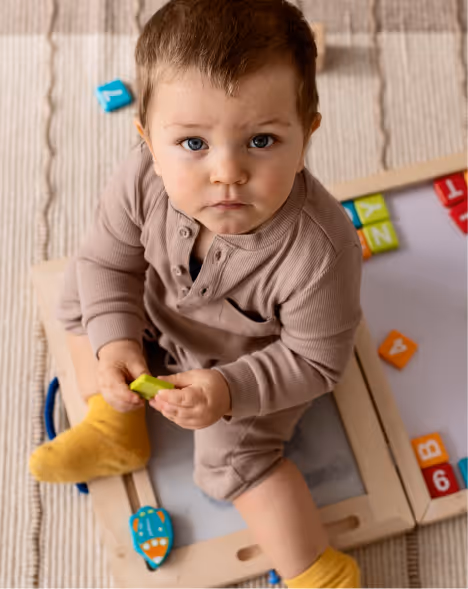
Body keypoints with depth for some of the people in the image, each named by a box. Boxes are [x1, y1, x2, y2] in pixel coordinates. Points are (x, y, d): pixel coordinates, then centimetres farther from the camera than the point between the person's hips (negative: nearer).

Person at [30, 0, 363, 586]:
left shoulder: (320, 249, -42)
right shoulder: (142, 180, -32)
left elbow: (315, 360, -25)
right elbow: (110, 260, -12)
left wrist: (230, 390, -36)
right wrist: (114, 340, -26)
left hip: (256, 360, -5)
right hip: (162, 310, 5)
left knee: (234, 453, -13)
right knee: (81, 289, 5)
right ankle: (113, 425, 11)